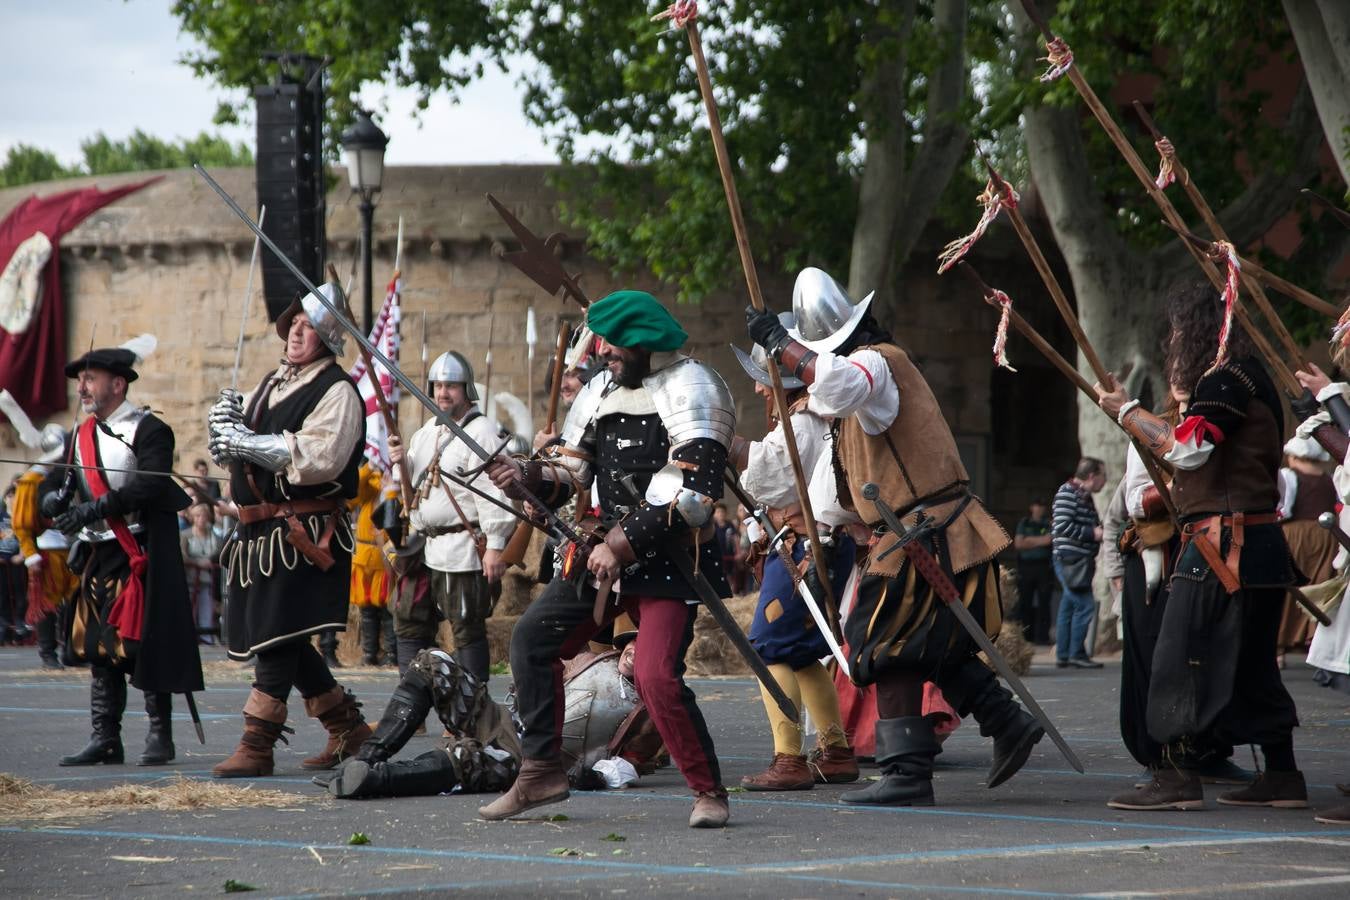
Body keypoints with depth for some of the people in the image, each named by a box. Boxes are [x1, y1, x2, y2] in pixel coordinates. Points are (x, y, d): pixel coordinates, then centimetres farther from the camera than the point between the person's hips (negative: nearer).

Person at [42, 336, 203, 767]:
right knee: (98, 647, 5)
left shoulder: (148, 430, -10)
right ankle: (105, 738, 8)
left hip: (141, 554, -7)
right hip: (97, 555, 7)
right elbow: (69, 485, 18)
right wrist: (56, 501, -6)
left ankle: (160, 736, 2)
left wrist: (94, 508, -28)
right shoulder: (84, 433, 14)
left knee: (145, 644, -5)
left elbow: (150, 485, -22)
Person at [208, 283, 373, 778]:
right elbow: (232, 446, 23)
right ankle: (348, 727, 23)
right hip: (261, 530, 9)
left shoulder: (336, 392, -8)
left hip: (303, 530, -9)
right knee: (282, 638, 12)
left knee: (277, 634, -10)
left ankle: (256, 746, -8)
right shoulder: (272, 383, 19)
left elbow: (319, 458, -21)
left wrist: (248, 443, -19)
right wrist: (227, 419, -1)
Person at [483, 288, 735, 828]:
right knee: (532, 638, 2)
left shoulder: (690, 389, -12)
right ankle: (542, 771, 12)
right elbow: (569, 474, 14)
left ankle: (709, 792, -4)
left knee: (658, 677, -20)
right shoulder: (602, 389, 13)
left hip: (668, 558, -8)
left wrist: (622, 544, -22)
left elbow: (690, 493, -21)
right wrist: (528, 479, -8)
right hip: (606, 549, 8)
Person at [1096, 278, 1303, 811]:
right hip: (1255, 545, 10)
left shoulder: (1229, 379, -12)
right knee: (1251, 663, 14)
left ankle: (1177, 778, -17)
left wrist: (1124, 411, -12)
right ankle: (1281, 776, 17)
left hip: (1225, 542, -10)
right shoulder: (1249, 379, 20)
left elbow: (1186, 447, -22)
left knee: (1181, 654, -12)